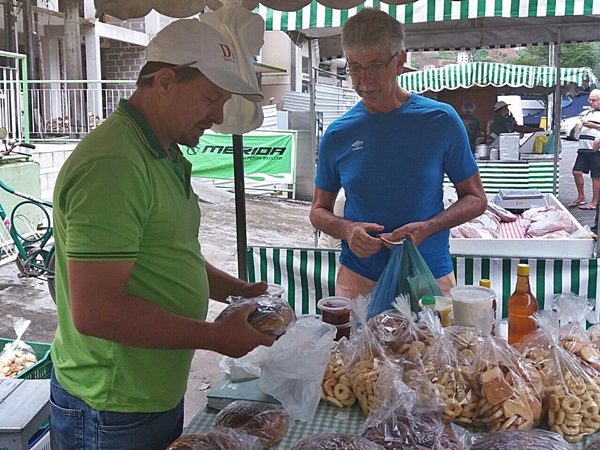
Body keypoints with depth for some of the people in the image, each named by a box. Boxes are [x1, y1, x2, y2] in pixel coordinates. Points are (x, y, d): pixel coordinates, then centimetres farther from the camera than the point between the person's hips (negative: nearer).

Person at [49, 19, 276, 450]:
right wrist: (216, 337, -22)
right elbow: (95, 312, -29)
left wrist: (237, 289, 4)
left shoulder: (165, 156, 10)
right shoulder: (112, 164, -25)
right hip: (114, 413, -9)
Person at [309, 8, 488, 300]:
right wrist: (347, 230, -14)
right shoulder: (338, 134, -1)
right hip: (357, 278, 1)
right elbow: (319, 210, 9)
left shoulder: (441, 120, -5)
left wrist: (426, 228, -17)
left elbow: (475, 199, 1)